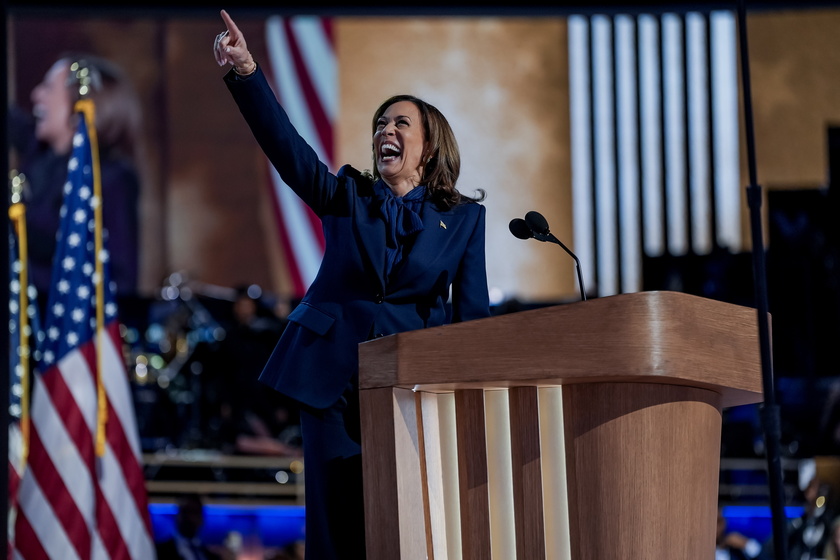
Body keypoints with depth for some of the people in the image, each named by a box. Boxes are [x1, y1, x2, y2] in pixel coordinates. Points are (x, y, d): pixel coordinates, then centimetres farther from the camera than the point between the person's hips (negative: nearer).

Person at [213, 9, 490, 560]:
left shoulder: (464, 218, 9)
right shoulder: (347, 197, 11)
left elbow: (473, 312, 4)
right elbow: (287, 147, -4)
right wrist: (247, 74, -19)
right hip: (334, 375, 1)